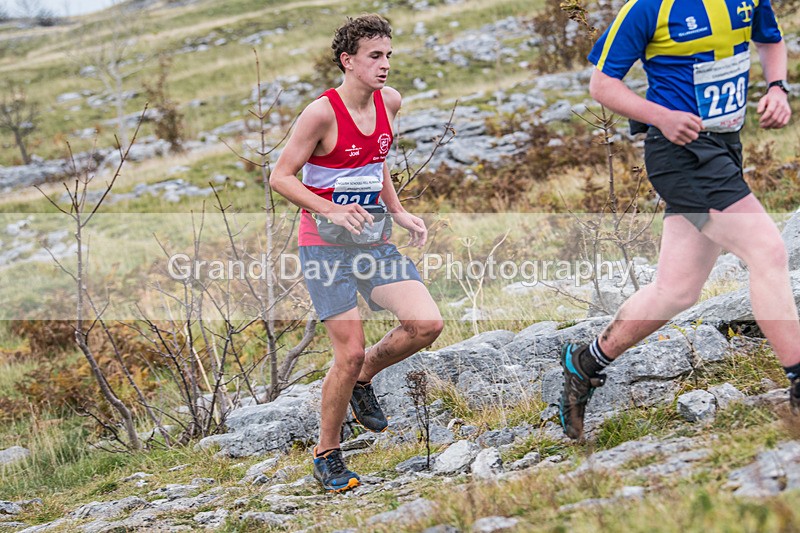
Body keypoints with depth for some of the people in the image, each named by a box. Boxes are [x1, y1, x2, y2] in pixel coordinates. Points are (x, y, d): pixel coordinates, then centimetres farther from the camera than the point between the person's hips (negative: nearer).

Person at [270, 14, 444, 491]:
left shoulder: (389, 103, 4)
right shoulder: (322, 112, -16)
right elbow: (280, 177, -12)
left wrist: (398, 212, 9)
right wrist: (331, 209, -24)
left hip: (374, 243, 6)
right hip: (326, 247, -6)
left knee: (427, 324, -11)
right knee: (350, 353, -8)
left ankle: (363, 379, 17)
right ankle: (327, 455, 13)